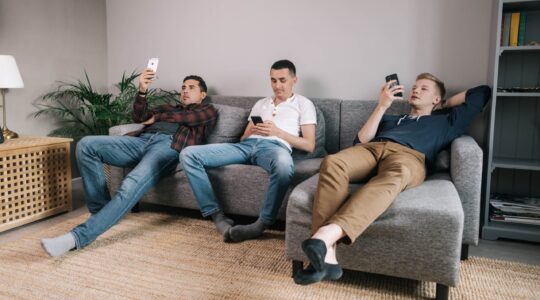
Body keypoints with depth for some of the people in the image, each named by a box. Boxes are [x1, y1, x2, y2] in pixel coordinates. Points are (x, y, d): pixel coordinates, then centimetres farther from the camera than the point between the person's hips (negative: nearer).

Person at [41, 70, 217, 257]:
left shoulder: (208, 110, 25)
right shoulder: (167, 108, 40)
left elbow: (188, 117, 2)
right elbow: (139, 117, 22)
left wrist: (157, 117, 15)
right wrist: (142, 90, 5)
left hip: (169, 146, -6)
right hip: (141, 140, 7)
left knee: (132, 185, -34)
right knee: (86, 144, -16)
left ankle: (79, 236, -38)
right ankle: (100, 210, -12)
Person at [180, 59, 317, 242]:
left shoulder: (303, 104, 19)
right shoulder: (261, 103, 32)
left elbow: (309, 145, 6)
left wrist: (278, 132, -6)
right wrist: (251, 132, 2)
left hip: (275, 146, -4)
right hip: (246, 146, 5)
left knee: (284, 166, -45)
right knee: (189, 154, -16)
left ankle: (261, 224, -25)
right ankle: (217, 216, -17)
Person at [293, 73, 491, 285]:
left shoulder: (444, 121, 38)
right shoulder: (390, 119, 42)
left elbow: (483, 92, 42)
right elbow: (360, 141, 23)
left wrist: (445, 105, 45)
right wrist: (382, 106, 20)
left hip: (409, 155, -2)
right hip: (372, 148, 3)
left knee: (395, 175, -43)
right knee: (332, 163, -35)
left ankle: (328, 234, -63)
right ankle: (326, 256, -48)